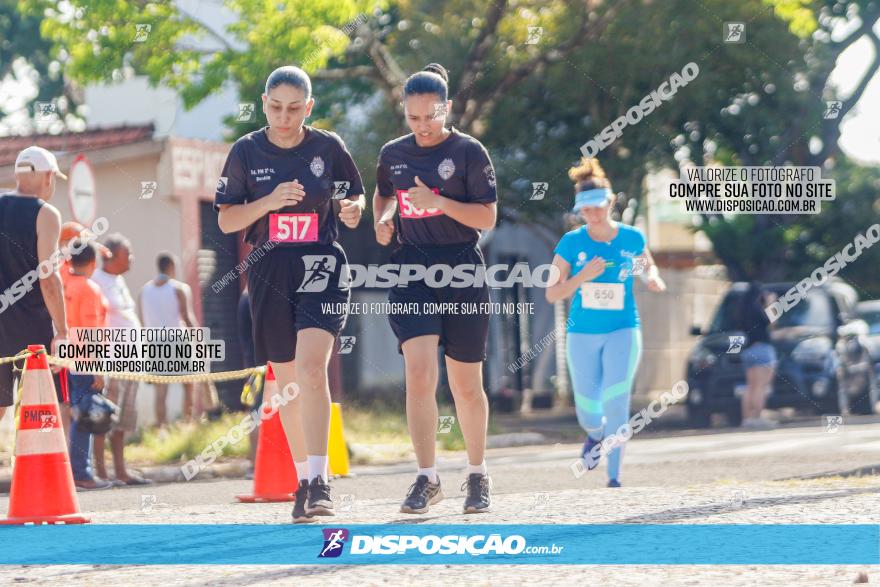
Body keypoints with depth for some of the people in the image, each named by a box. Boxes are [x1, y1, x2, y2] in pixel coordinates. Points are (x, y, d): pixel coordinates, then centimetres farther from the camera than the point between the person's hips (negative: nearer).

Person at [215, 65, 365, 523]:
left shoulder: (327, 147, 0)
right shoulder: (246, 152, 1)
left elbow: (354, 195, 13)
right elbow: (226, 221, 2)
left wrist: (352, 210, -11)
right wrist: (270, 202, -15)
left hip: (321, 266, -2)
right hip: (270, 271, 2)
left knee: (311, 366, -20)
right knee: (286, 380, 9)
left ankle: (319, 480, -23)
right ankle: (303, 479, 23)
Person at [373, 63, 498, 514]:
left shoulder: (468, 151, -5)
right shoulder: (393, 154, 7)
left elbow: (488, 218, -8)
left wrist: (438, 203, -19)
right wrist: (382, 219, 6)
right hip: (412, 269, 2)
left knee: (466, 384, 6)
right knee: (419, 371, -16)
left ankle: (477, 476, 25)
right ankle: (427, 479, -9)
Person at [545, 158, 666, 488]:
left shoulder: (632, 238, -3)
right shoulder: (571, 243, -5)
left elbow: (650, 268, 16)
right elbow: (552, 294, -5)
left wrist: (652, 279, -8)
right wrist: (582, 277, -22)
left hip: (623, 330, -1)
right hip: (583, 334, 1)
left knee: (616, 400, -20)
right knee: (587, 412, 4)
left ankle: (614, 478, -13)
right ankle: (596, 434, 42)